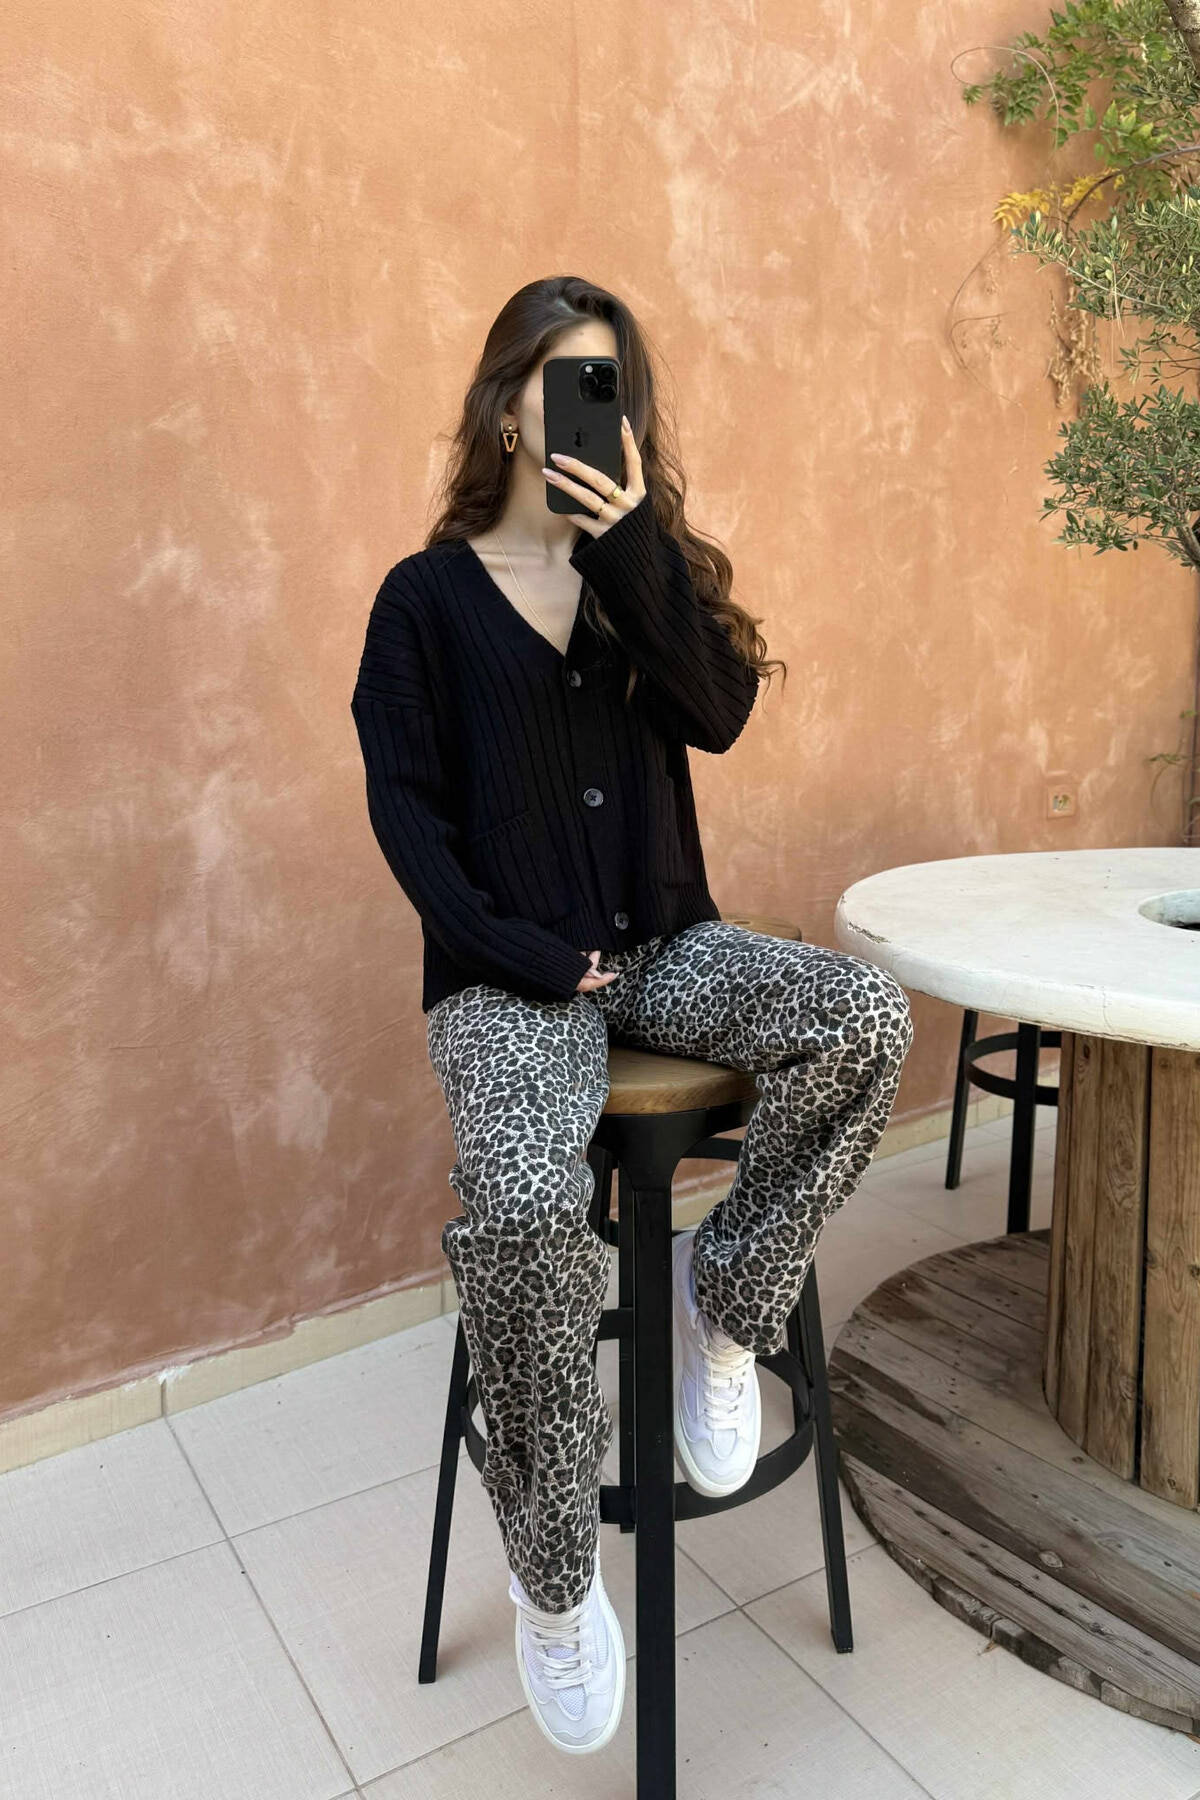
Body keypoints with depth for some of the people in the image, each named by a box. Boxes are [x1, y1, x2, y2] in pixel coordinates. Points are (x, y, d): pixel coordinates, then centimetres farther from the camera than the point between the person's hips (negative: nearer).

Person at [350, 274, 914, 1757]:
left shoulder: (649, 571, 14)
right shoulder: (429, 596, 5)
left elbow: (719, 713, -5)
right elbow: (405, 809, -1)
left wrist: (634, 544, -13)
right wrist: (517, 951, -12)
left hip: (664, 944, 4)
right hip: (508, 969, -3)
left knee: (869, 1018, -26)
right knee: (526, 1206, -31)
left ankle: (723, 1293, -3)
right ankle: (554, 1576, -6)